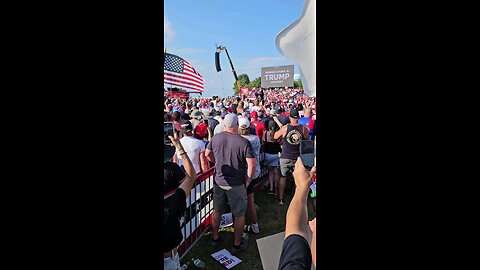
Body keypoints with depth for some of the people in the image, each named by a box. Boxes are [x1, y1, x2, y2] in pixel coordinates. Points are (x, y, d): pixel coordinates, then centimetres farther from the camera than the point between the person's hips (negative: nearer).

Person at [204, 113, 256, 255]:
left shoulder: (215, 138, -5)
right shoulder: (244, 142, -17)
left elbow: (207, 154, 9)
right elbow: (252, 164, -20)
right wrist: (248, 181, -6)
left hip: (218, 181, 4)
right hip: (236, 184, -4)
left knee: (217, 211, 22)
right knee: (239, 215, 13)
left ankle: (215, 238, 39)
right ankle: (237, 245, 25)